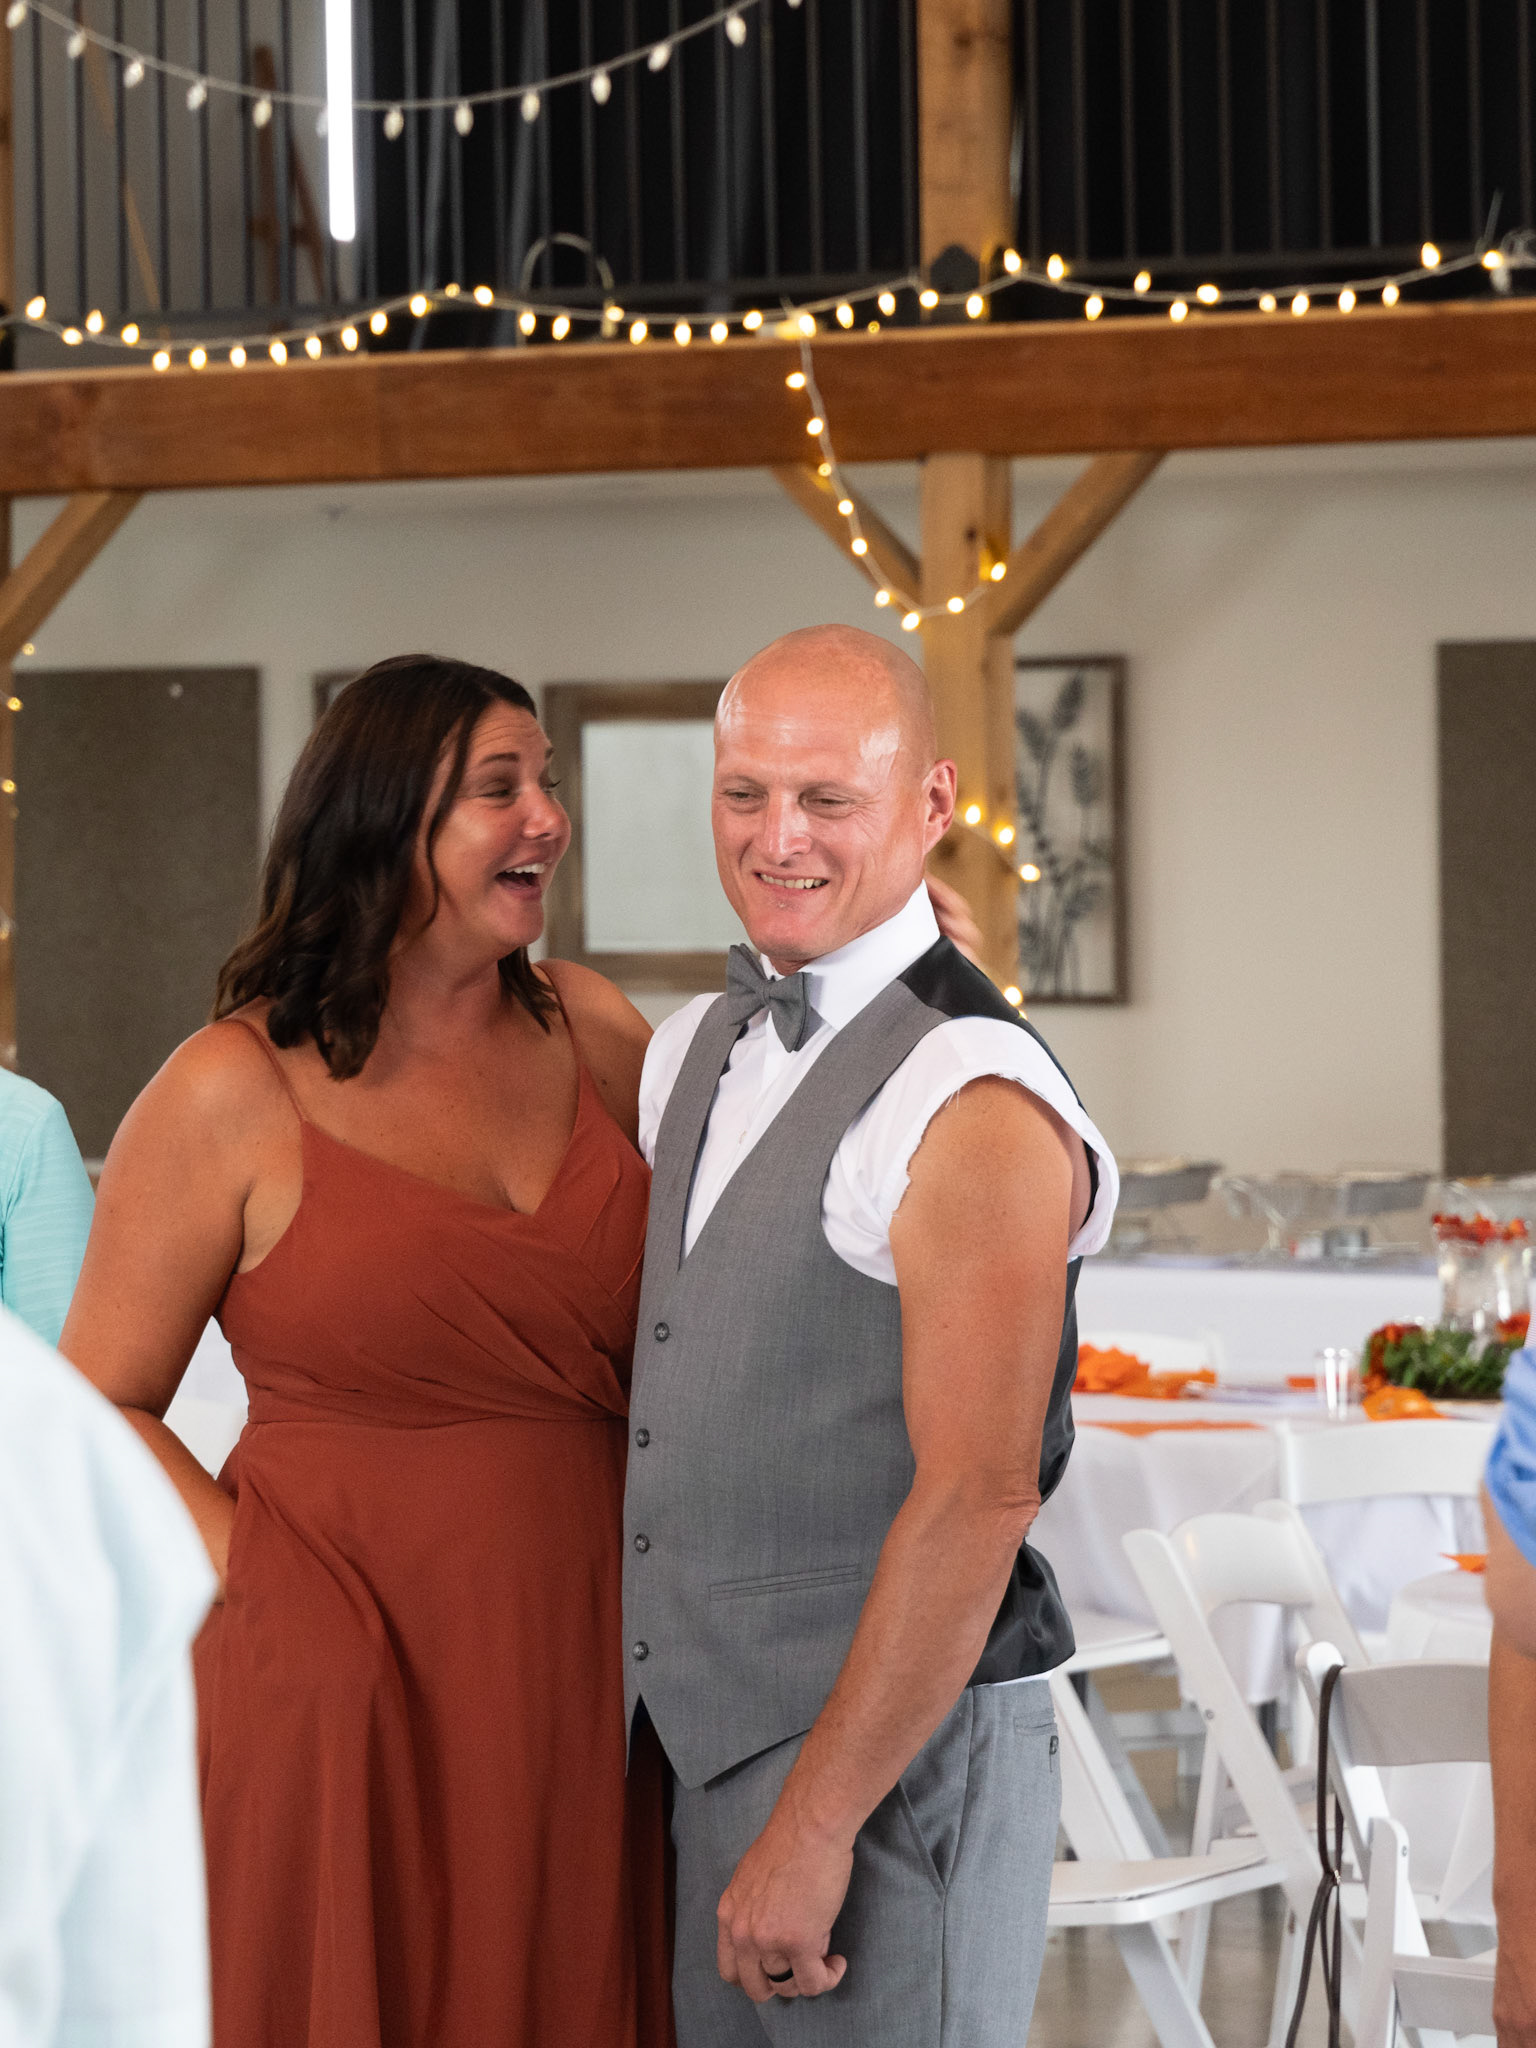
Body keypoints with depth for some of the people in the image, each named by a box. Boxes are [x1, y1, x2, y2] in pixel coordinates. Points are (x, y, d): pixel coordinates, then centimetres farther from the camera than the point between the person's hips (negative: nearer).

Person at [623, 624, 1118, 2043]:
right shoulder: (695, 1052, 11)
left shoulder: (972, 1104, -17)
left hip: (891, 1750, -8)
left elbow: (978, 1501, -21)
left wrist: (815, 1825, -20)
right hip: (714, 1736, 8)